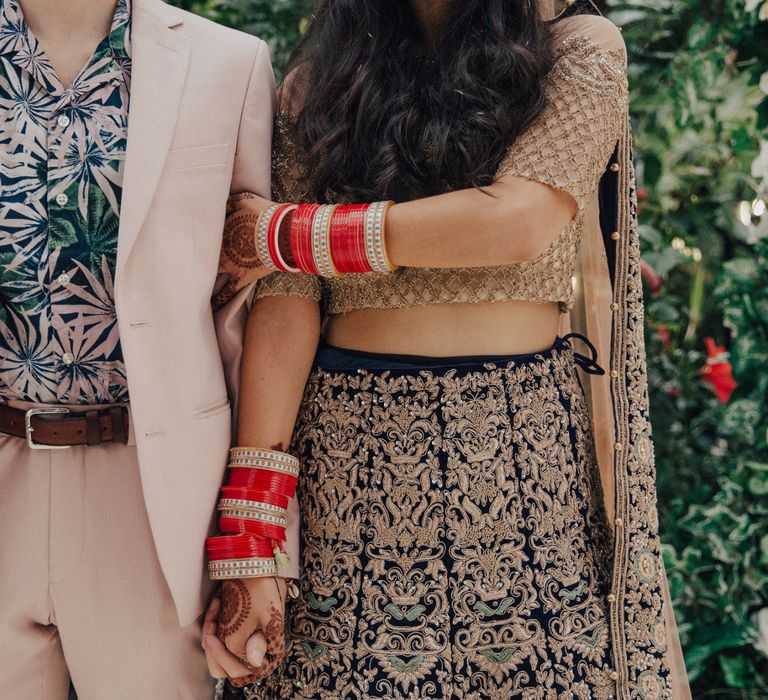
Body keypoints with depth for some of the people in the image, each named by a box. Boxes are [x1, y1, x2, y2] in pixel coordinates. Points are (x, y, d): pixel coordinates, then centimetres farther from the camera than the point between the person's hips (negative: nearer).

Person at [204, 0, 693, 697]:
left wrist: (288, 231, -7)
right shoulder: (317, 83, 7)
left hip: (529, 450, -1)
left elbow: (514, 221, -16)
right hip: (353, 448, 1)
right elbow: (285, 302, -3)